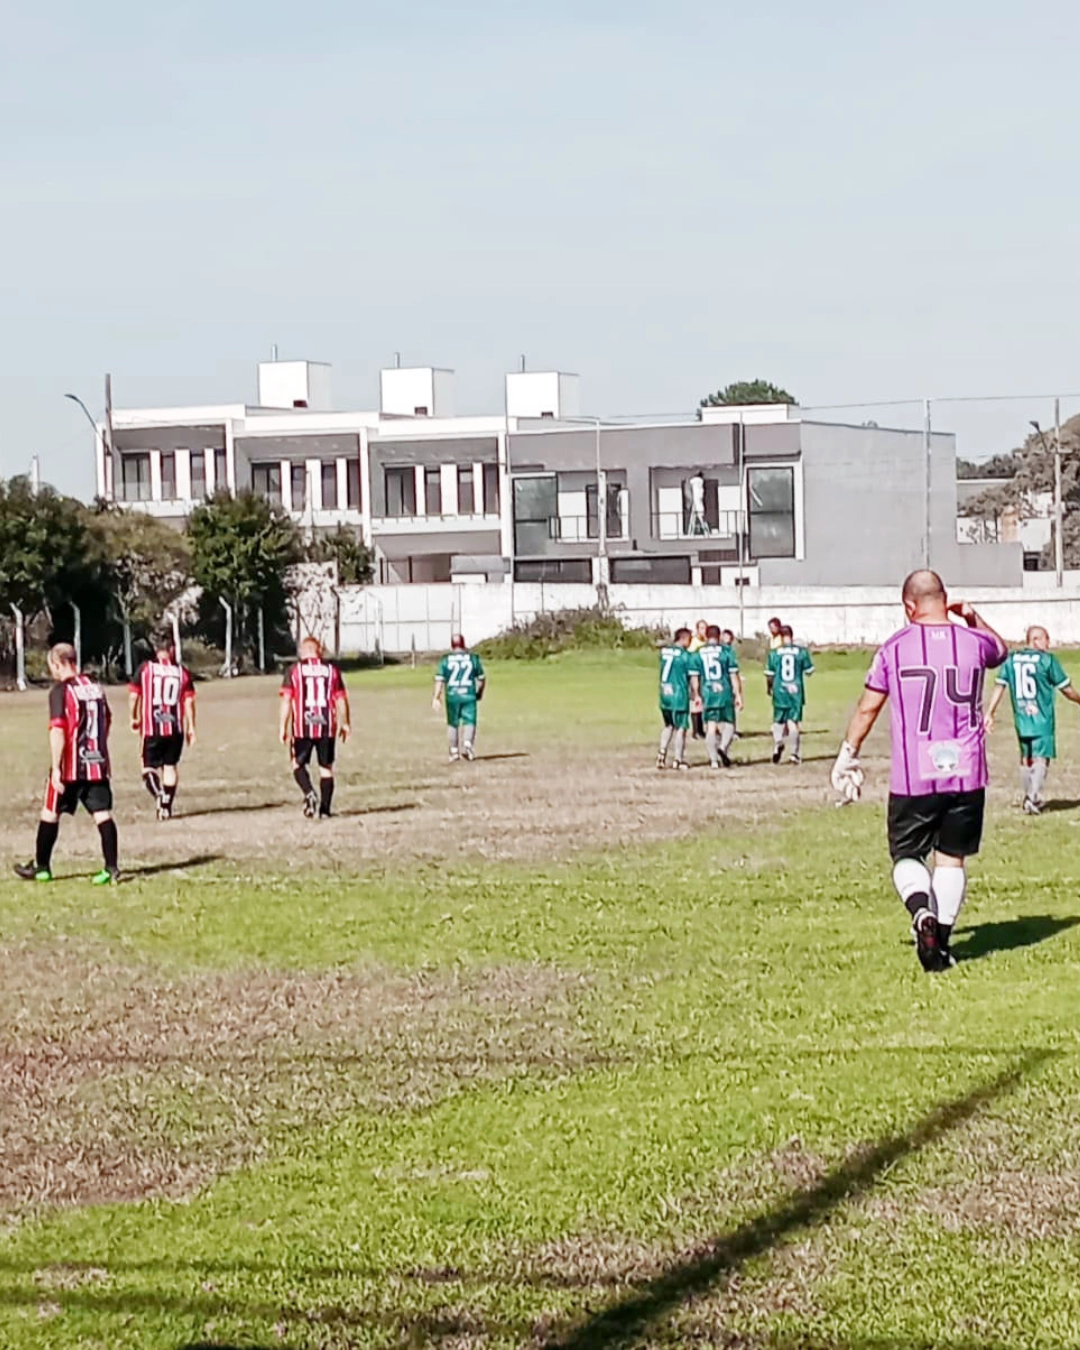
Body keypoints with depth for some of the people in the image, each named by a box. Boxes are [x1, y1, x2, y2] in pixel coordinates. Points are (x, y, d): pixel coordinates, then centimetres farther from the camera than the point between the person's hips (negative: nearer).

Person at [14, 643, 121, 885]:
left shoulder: (60, 690, -12)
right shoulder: (95, 686, 9)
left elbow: (58, 731, -19)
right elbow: (107, 721, 19)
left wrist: (56, 767, -18)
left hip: (70, 766, -5)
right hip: (98, 763, 5)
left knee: (50, 813, 9)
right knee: (102, 814, 2)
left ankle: (41, 867, 18)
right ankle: (111, 868, -6)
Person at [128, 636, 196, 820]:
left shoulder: (145, 669, 0)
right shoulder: (182, 672, 4)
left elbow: (133, 696, -2)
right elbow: (189, 702, 0)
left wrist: (134, 718, 13)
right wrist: (191, 728, 6)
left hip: (151, 728, -2)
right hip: (175, 728, 2)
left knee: (149, 767, 6)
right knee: (171, 766, 15)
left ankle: (159, 795, -21)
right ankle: (166, 806, 15)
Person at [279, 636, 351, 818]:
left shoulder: (294, 671, 0)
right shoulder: (331, 670, 6)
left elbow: (286, 701, -4)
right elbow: (341, 700, 7)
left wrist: (283, 728, 0)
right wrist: (346, 724, 17)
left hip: (302, 727, -2)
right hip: (327, 727, 2)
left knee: (298, 763, 13)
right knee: (326, 767, 10)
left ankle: (310, 794, -13)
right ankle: (324, 809, 8)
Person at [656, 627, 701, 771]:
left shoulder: (664, 651, 4)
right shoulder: (687, 656, -11)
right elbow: (694, 679, -9)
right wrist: (696, 695, 1)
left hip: (664, 694, 6)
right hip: (679, 695, -6)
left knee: (668, 725, 21)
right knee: (680, 727, 5)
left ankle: (662, 753, 11)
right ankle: (678, 760, 10)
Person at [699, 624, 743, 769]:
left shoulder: (699, 653, 4)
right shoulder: (727, 651, -2)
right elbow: (734, 675, -3)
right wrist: (738, 695, 2)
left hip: (707, 693, 2)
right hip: (725, 693, -2)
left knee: (711, 727, 7)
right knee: (729, 724, 8)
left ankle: (714, 760, 4)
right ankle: (723, 747, -18)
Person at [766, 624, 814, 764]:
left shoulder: (774, 653, -3)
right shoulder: (801, 651, -1)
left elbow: (769, 674, 1)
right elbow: (809, 671, 8)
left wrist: (769, 688, 19)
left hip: (779, 691, 0)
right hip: (796, 691, 0)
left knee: (778, 720, 12)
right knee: (794, 721, 4)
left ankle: (778, 742, -13)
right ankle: (795, 752, 1)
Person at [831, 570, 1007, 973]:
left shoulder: (895, 648, -4)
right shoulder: (974, 642, 2)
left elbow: (867, 708, 4)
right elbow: (1001, 651, 28)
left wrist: (848, 756, 14)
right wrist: (973, 618, 27)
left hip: (913, 777, -2)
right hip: (967, 773, 2)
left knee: (907, 854, 10)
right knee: (952, 857, 12)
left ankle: (922, 910, -18)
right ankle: (942, 940, 9)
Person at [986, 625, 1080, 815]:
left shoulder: (1011, 659, 5)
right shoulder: (1047, 660, -7)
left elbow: (999, 687, 2)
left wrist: (989, 714, 6)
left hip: (1021, 719, 5)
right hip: (1042, 719, -5)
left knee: (1025, 758, 17)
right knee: (1041, 759, -4)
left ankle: (1029, 798, 24)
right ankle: (1033, 796, -19)